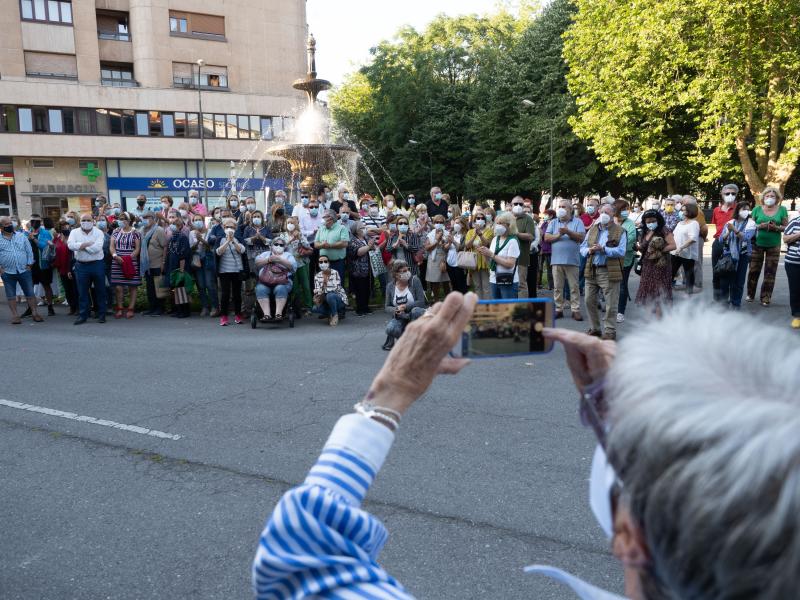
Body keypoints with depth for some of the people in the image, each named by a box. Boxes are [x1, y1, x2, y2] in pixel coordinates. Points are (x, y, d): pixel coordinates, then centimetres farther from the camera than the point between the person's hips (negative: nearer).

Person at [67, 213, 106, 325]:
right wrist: (88, 244, -16)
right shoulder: (74, 232, 5)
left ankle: (101, 315, 15)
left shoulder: (99, 232, -1)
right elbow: (70, 245, -14)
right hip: (81, 265, 2)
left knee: (100, 290, 5)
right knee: (82, 292, 5)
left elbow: (97, 248, -17)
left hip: (97, 264, -1)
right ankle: (82, 315, 13)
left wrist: (81, 245, -11)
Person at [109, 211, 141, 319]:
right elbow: (112, 246, 7)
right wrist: (115, 255, -12)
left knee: (132, 287, 1)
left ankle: (131, 309, 8)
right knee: (118, 287, 1)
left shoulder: (135, 233, 0)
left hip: (131, 263, -3)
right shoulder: (116, 231, 11)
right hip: (117, 263, 3)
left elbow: (137, 249, -4)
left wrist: (129, 258, -16)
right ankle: (119, 309, 10)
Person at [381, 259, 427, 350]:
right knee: (390, 329, -31)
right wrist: (395, 310, -19)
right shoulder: (390, 286, -2)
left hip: (415, 315, -2)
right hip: (399, 317, 2)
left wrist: (405, 306, -26)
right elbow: (387, 307, 3)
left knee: (416, 310, -38)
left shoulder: (414, 280, -11)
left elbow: (421, 302, -15)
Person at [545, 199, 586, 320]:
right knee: (557, 287, 6)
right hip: (556, 260, 3)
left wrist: (568, 232, -16)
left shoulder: (577, 222, 5)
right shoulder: (553, 223, 12)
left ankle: (575, 310, 6)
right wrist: (558, 235, -12)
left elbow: (581, 237, -7)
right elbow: (546, 238, 2)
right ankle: (558, 309, 14)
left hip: (572, 260, -2)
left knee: (574, 287, 1)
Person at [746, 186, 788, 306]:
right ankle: (750, 294, 20)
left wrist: (776, 227, -18)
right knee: (754, 270, 5)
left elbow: (786, 227, 2)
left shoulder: (782, 210, 1)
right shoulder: (757, 209, 1)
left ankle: (766, 298, 9)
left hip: (774, 246, 0)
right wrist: (760, 226, -16)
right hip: (757, 244, 0)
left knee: (770, 273, 2)